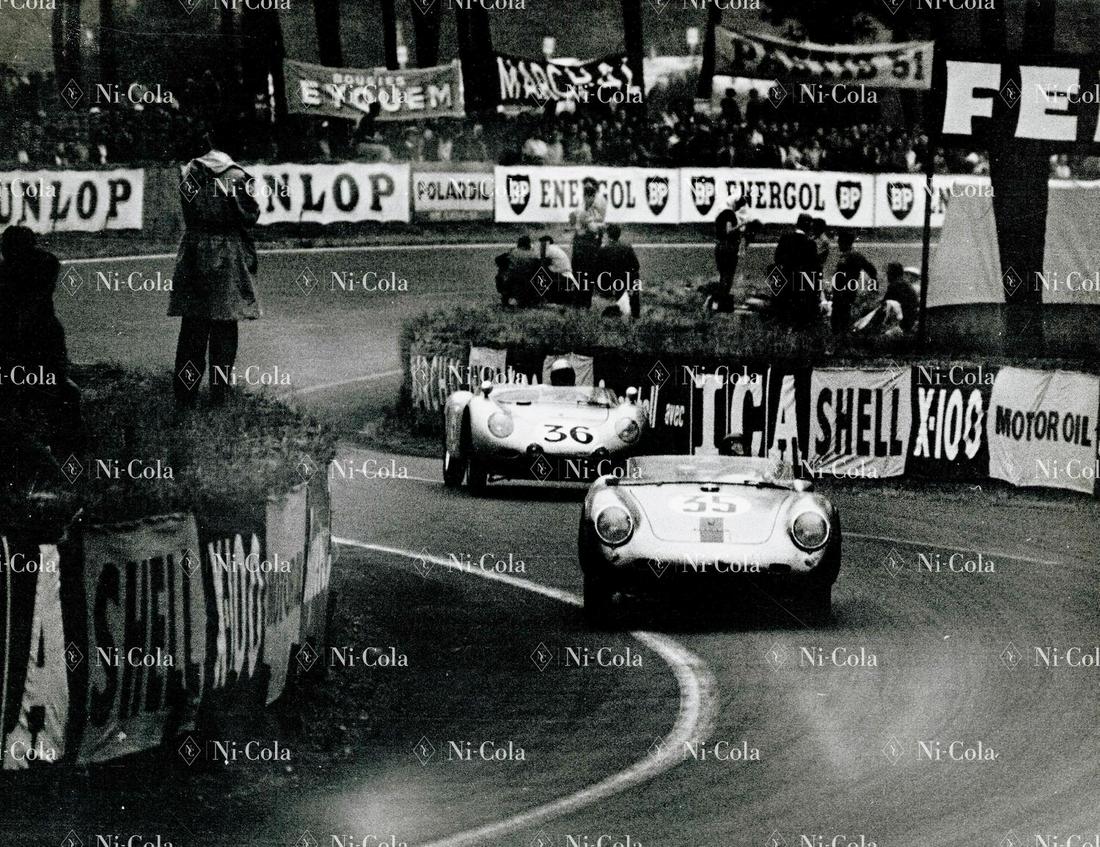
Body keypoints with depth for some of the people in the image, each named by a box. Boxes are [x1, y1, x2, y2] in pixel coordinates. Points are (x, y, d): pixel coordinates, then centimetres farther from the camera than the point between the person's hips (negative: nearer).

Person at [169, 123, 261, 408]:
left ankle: (186, 394, 5)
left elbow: (189, 209, 2)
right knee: (224, 329, 4)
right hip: (230, 255, -2)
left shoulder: (192, 170, 0)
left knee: (192, 328, 6)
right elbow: (249, 216, -7)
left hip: (194, 253, 2)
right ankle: (220, 393, 4)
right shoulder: (238, 176, -8)